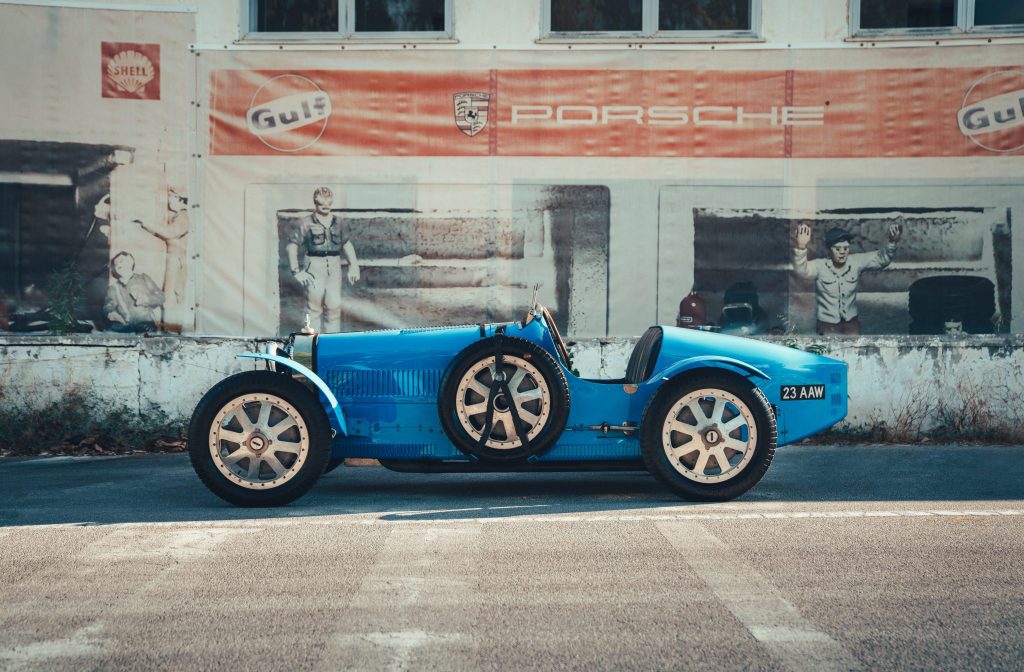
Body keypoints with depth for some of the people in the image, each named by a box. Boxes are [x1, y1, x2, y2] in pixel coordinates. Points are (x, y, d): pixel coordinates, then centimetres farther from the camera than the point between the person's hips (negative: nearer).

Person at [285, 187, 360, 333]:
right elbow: (291, 247, 1)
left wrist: (354, 266, 14)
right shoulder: (306, 223, 0)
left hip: (334, 268, 3)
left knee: (334, 304, -10)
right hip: (314, 269, -3)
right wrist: (296, 271, -5)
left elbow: (347, 245, 23)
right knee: (314, 306, -3)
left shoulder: (338, 222, 13)